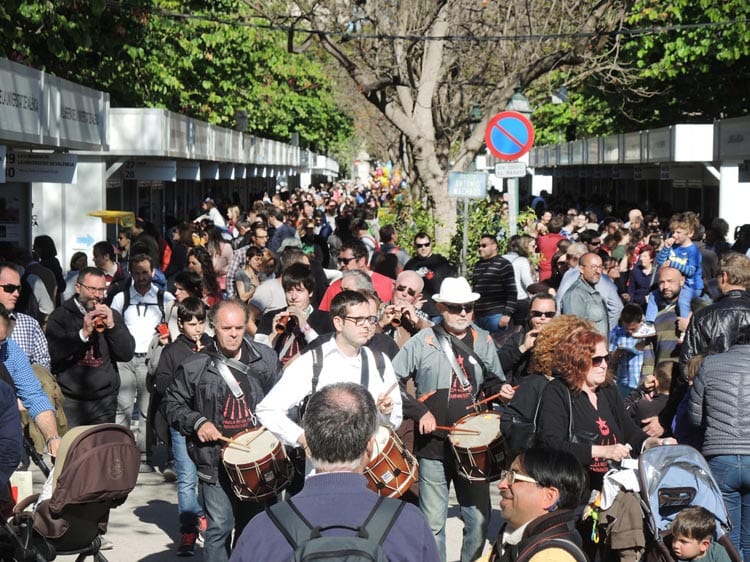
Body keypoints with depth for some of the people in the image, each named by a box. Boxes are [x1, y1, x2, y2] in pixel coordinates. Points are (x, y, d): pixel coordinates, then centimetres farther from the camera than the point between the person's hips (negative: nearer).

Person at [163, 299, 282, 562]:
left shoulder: (266, 358, 2)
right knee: (219, 527, -3)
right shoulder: (195, 367, -4)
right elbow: (172, 403, 6)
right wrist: (197, 422, -10)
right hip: (216, 460, -3)